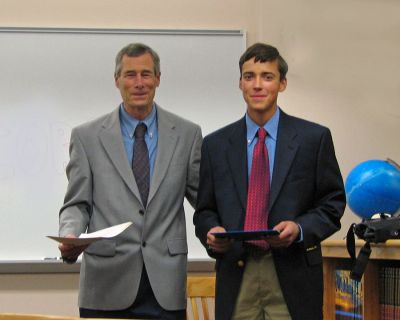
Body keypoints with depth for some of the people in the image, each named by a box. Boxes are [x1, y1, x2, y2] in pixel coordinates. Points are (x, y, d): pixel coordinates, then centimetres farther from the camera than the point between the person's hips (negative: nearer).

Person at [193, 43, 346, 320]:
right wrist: (211, 231, -9)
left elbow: (332, 203, 4)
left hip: (293, 277, -2)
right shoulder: (216, 144, 9)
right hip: (236, 277, 2)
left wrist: (300, 228, -14)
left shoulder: (314, 138, 3)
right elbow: (205, 210, 12)